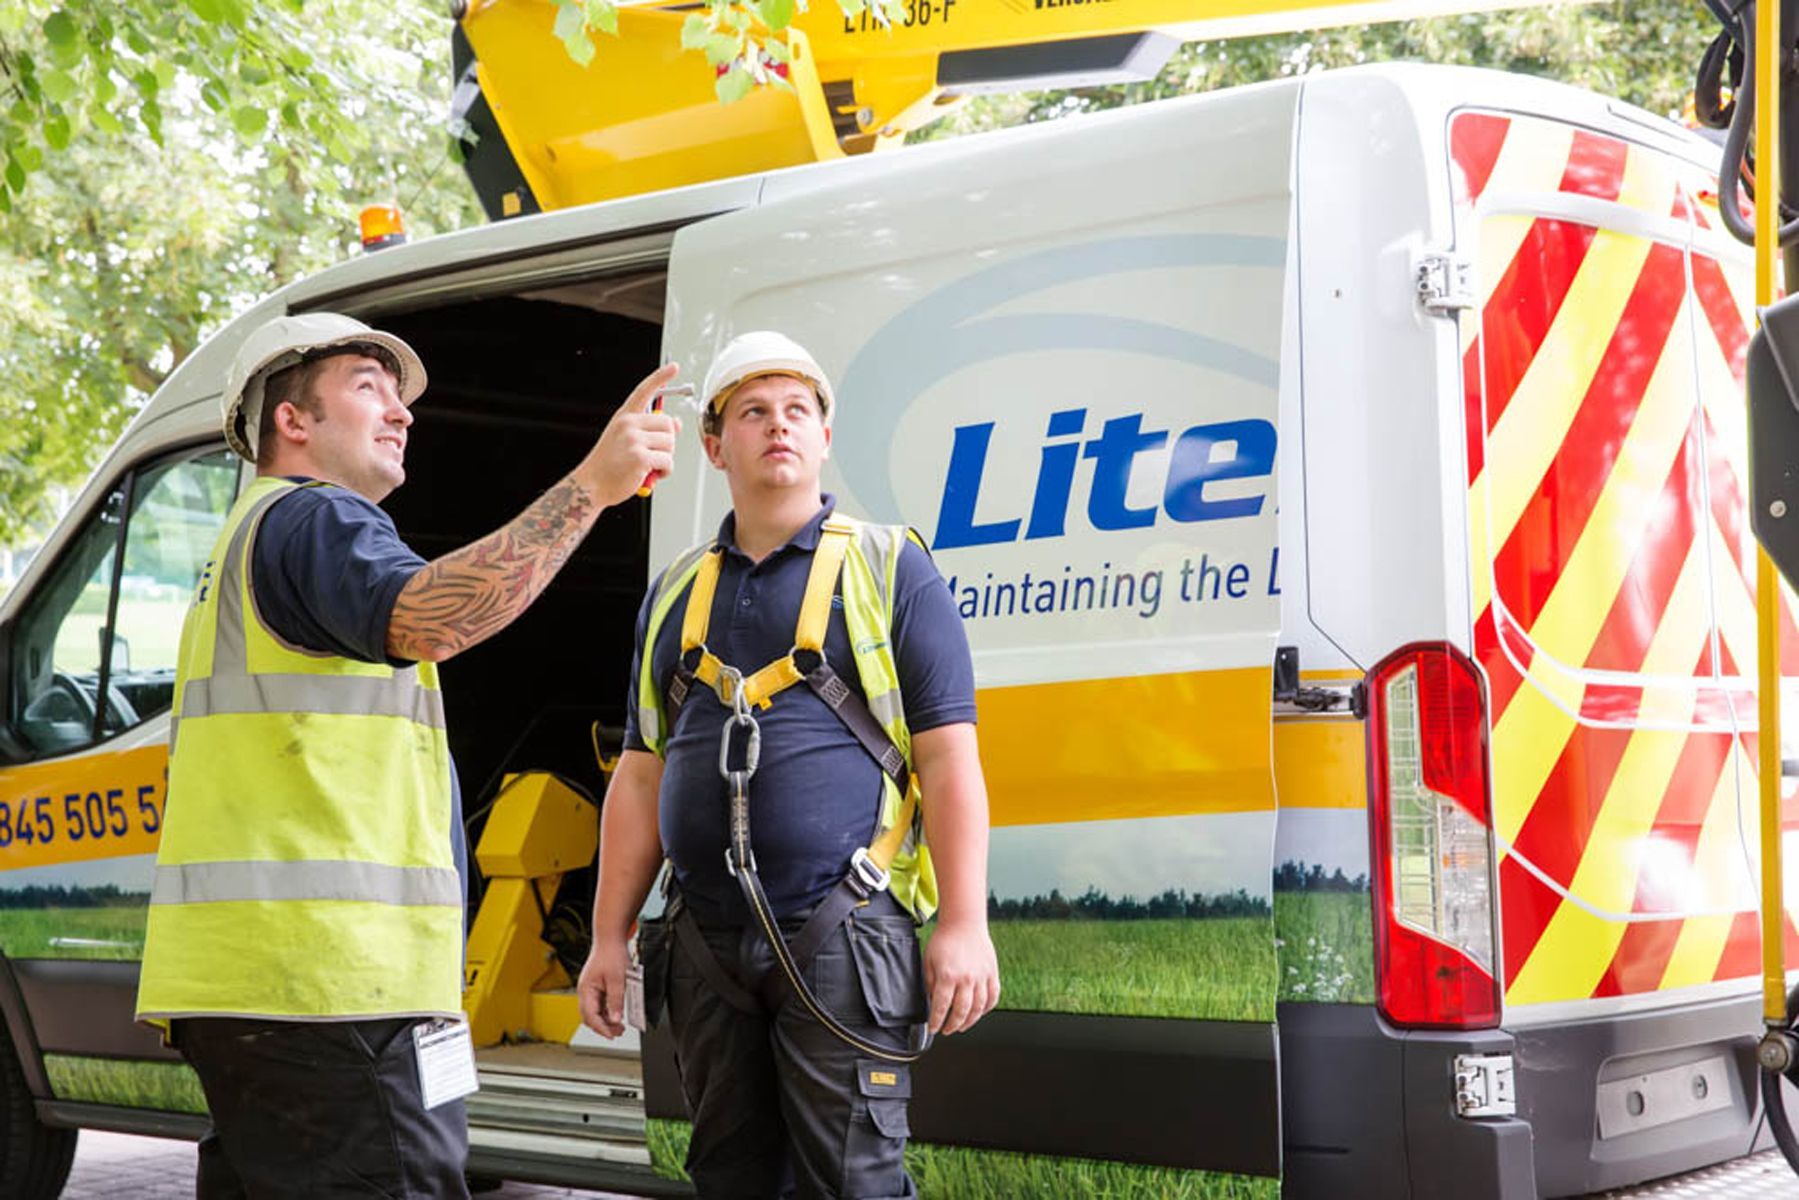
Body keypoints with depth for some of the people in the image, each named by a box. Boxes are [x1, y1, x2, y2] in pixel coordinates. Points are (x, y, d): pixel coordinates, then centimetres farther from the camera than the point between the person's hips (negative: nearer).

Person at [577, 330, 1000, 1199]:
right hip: (705, 940, 5)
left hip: (842, 935, -5)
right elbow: (640, 777, 15)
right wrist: (609, 937, 10)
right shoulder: (675, 593, 15)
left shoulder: (888, 569, 2)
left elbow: (949, 759, -4)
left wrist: (964, 924, -12)